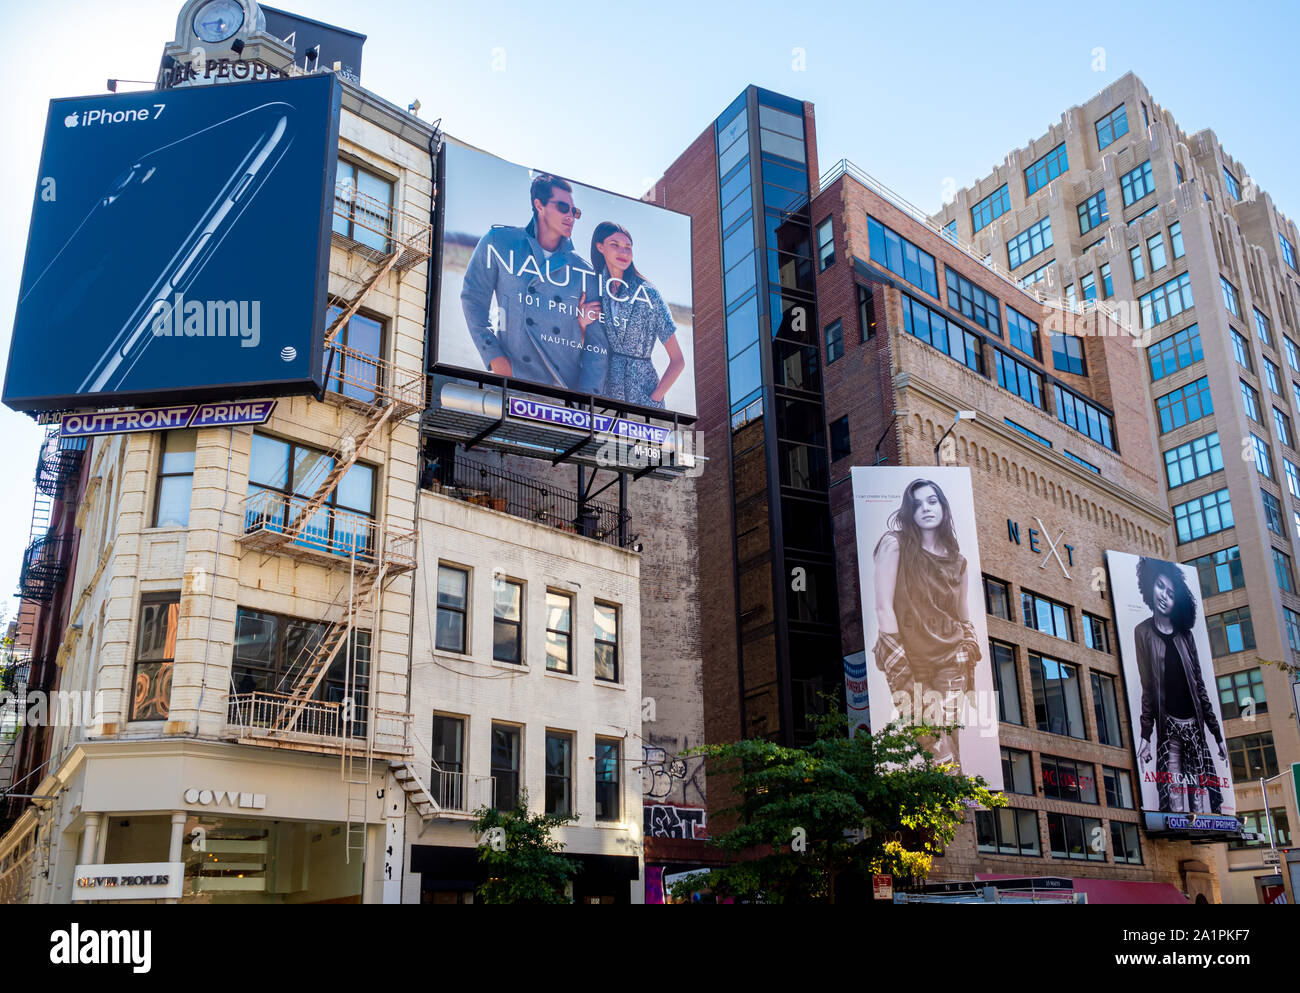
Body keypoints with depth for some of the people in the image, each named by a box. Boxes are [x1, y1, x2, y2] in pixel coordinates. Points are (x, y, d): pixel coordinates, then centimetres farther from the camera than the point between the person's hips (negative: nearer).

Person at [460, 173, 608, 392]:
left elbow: (598, 343, 5)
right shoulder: (499, 241, 5)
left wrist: (585, 397, -8)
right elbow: (473, 298, 6)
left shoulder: (582, 270, 8)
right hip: (514, 379, -2)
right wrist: (495, 357, -5)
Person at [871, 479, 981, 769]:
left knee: (946, 743, -6)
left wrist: (968, 663, 6)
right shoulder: (895, 544, 0)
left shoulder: (957, 561, 14)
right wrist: (898, 664, -13)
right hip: (908, 657, -3)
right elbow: (883, 607, -7)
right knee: (921, 743, -11)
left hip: (949, 660, 3)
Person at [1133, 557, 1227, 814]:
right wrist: (1145, 736, -5)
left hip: (1195, 726, 3)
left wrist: (1218, 734, 11)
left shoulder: (1185, 634, 11)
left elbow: (1200, 685, 13)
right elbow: (1147, 688, 1)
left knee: (1203, 799, -1)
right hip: (1168, 727, -3)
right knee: (1176, 802, -7)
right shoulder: (1143, 632, 2)